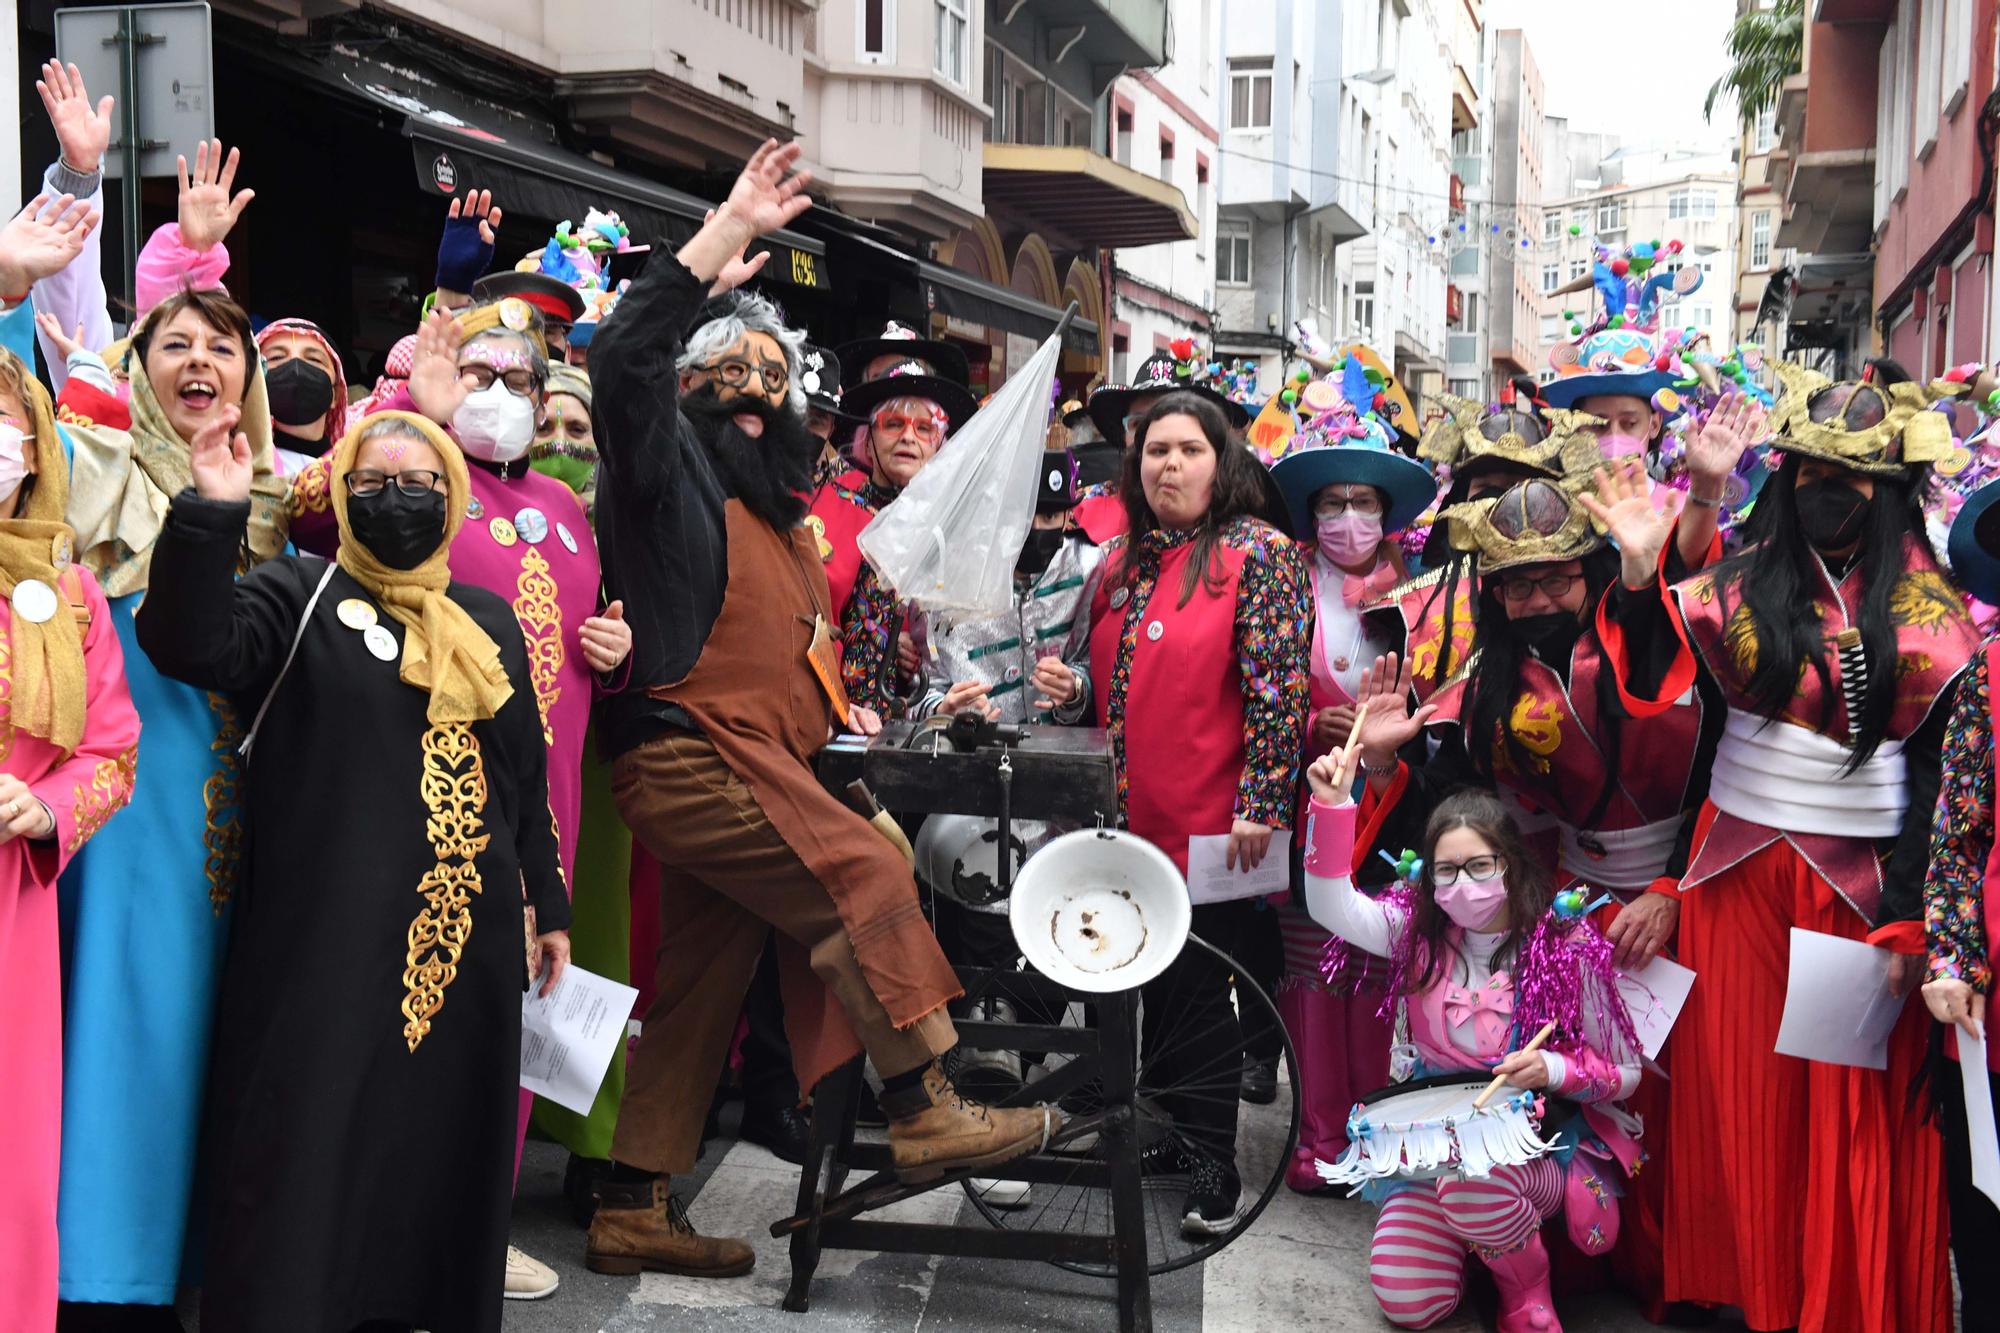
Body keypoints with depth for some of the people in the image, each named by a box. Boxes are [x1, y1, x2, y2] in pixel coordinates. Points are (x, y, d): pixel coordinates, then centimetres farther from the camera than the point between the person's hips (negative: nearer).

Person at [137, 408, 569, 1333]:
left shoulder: (489, 620, 15)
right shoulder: (302, 596, 2)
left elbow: (526, 774, 17)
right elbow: (190, 647, -17)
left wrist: (547, 905, 16)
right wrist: (212, 514, -27)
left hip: (468, 937, 4)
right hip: (327, 938, -4)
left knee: (445, 1145, 11)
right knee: (309, 1148, -2)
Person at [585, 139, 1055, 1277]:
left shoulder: (774, 502, 25)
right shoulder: (673, 464, 0)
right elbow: (625, 357, -19)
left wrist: (837, 707, 15)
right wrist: (727, 238, -19)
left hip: (751, 762, 9)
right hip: (692, 752, -8)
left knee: (702, 986, 8)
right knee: (866, 875, -19)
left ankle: (636, 1211, 15)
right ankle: (927, 1113, -13)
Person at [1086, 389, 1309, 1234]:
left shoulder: (1258, 554, -8)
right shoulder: (1122, 558, 12)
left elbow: (1279, 685, -14)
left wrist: (1261, 805, -19)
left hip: (1210, 825, -6)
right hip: (1129, 817, 6)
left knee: (1199, 990, 2)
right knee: (1152, 982, 15)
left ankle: (1212, 1166, 15)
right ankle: (1160, 1131, 31)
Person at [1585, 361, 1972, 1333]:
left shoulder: (1931, 612, 1)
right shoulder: (1741, 580, 4)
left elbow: (1937, 777, -2)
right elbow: (1650, 684, -7)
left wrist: (1904, 922, -7)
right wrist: (1639, 572, -21)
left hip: (1864, 881, -1)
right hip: (1740, 871, 1)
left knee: (1856, 1112, 6)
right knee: (1738, 1090, 9)